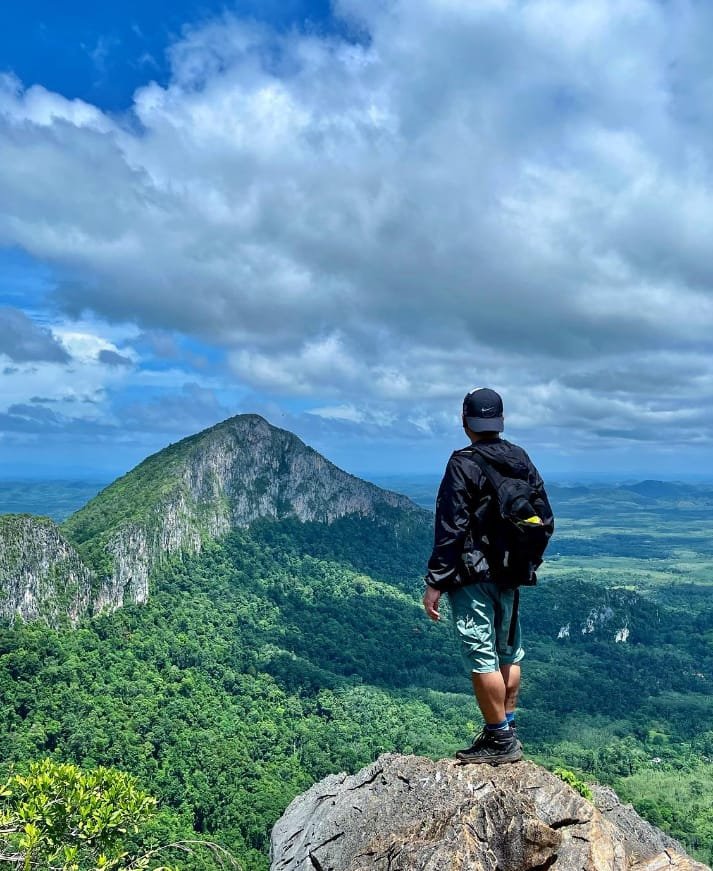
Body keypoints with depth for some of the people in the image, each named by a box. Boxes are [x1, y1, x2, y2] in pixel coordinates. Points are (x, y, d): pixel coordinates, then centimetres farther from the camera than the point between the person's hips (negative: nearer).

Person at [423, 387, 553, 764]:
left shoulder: (464, 464, -14)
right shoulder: (522, 460, 5)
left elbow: (450, 530, -18)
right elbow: (544, 520, 9)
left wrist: (435, 583, -14)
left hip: (472, 577, -7)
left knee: (482, 658, 1)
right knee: (508, 653, 17)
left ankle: (499, 740, 8)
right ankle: (506, 731, 28)